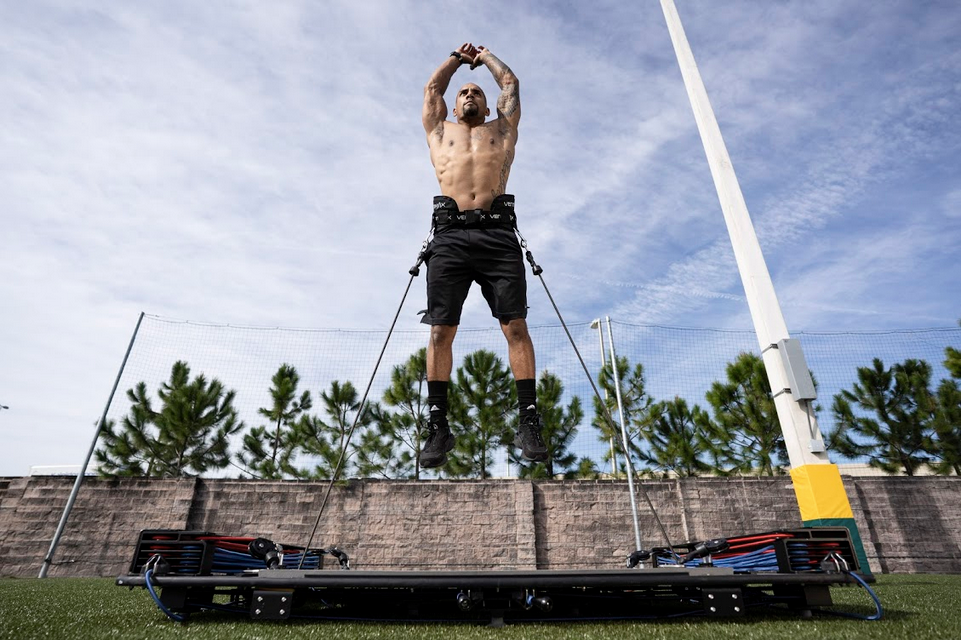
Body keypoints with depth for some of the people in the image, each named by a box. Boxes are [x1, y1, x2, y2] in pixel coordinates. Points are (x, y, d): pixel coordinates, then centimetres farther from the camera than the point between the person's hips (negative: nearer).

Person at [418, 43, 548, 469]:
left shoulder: (502, 129, 29)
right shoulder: (440, 131, 30)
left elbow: (510, 81, 37)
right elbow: (432, 87, 38)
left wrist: (484, 55, 53)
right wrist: (458, 57, 52)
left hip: (498, 234, 0)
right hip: (450, 235, 1)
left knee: (515, 326, -11)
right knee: (441, 330, -7)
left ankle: (529, 420, -9)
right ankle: (438, 425, -3)